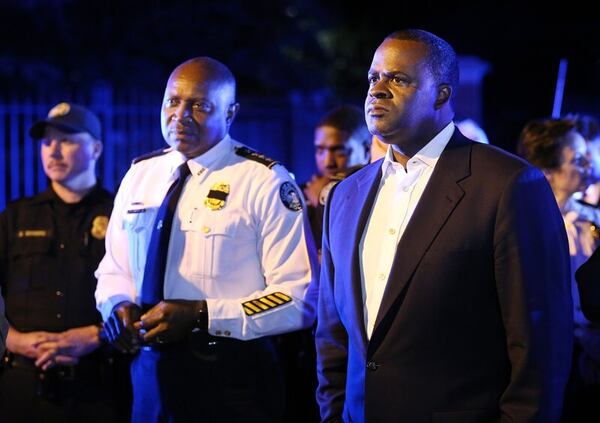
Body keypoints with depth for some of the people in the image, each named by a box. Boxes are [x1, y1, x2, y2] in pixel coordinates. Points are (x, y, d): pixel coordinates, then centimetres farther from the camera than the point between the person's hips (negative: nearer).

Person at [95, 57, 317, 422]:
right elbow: (114, 270, 17)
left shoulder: (266, 183, -10)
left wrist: (202, 315, -22)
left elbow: (300, 299, -14)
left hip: (231, 378, -5)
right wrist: (120, 306, -7)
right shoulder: (140, 176, 7)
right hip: (151, 369, 5)